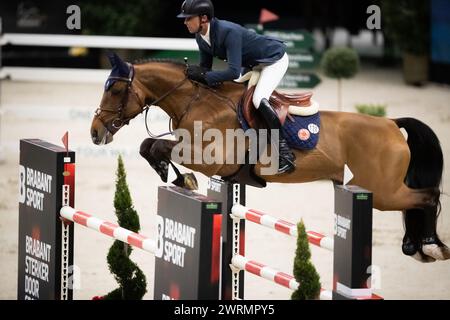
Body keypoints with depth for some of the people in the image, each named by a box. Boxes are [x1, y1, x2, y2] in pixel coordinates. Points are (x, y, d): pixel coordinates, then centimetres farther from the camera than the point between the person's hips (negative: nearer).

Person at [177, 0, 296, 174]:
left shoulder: (228, 32, -36)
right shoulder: (201, 37, -8)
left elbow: (234, 72, -41)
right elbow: (205, 67, 2)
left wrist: (204, 76, -39)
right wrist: (197, 75, -19)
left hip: (275, 59, -10)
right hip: (255, 64, 10)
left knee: (258, 99, -29)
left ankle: (285, 152, -26)